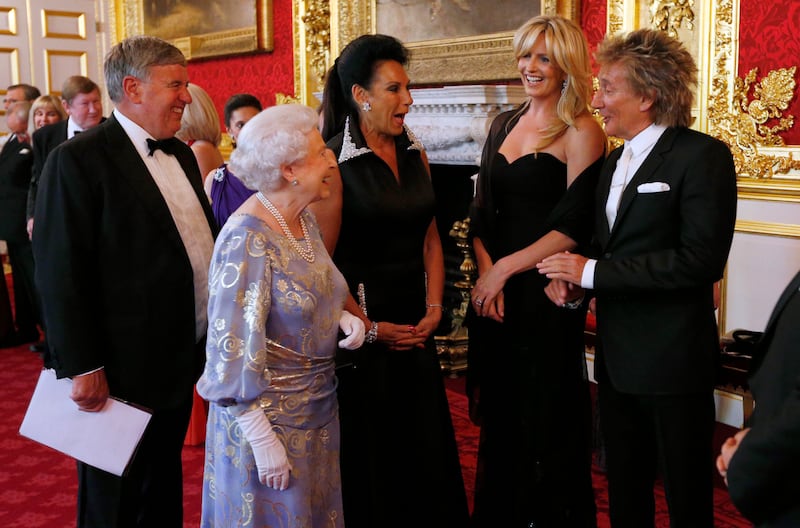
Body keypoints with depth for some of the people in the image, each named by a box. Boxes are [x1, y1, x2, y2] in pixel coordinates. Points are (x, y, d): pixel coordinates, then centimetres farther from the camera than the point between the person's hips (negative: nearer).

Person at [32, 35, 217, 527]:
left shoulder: (182, 155, 9)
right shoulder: (78, 160, -16)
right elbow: (62, 276, -19)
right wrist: (82, 368, -19)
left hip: (180, 363, 8)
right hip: (122, 375, -7)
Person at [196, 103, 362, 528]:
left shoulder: (304, 220, 2)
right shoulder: (247, 239, -23)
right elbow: (234, 348, -23)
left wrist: (343, 319, -6)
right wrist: (263, 439, -22)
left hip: (317, 406, 8)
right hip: (269, 414, -8)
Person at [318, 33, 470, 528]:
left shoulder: (415, 154, 7)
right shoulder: (336, 160, -12)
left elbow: (430, 238, 12)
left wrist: (434, 308, 2)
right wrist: (369, 327, -11)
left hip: (416, 327, 6)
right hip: (363, 332, -5)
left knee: (431, 447, 12)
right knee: (369, 459, 7)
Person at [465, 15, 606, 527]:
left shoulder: (581, 133, -7)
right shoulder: (505, 124, 11)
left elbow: (575, 226, -13)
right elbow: (482, 211, 9)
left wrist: (505, 268, -12)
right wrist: (486, 271, -6)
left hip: (547, 294, -5)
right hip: (494, 292, 6)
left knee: (545, 415, 6)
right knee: (500, 414, 13)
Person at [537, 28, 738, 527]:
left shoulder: (703, 155, -12)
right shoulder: (613, 162, 12)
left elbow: (702, 259, -22)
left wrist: (592, 272, -20)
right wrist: (571, 278, -3)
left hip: (672, 359, -7)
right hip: (617, 356, 8)